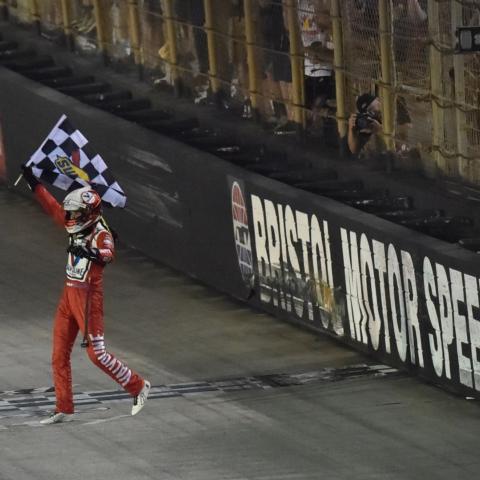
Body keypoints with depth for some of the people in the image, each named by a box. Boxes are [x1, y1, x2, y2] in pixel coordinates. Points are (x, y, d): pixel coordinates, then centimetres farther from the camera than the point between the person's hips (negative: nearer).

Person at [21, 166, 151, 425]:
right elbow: (52, 207, 18)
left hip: (88, 297, -8)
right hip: (69, 296, 8)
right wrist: (33, 183, 22)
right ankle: (64, 409, 13)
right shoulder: (78, 227, 6)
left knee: (96, 352, -6)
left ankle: (138, 386, 12)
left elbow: (108, 254, -38)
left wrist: (92, 253, -60)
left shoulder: (100, 233, -16)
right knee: (59, 354, 7)